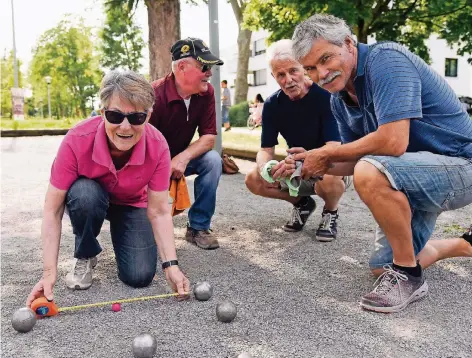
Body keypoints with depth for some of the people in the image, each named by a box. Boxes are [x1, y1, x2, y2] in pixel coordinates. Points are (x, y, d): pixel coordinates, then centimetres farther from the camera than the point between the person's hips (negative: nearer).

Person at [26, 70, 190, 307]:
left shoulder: (158, 147, -30)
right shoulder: (77, 141, -34)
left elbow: (159, 212, -23)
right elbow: (53, 209, -29)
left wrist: (171, 266, -32)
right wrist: (49, 272, -34)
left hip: (133, 204, 1)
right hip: (88, 199, -1)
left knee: (140, 276, -15)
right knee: (85, 193, -38)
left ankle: (119, 236, 19)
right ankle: (85, 256, -7)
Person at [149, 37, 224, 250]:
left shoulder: (206, 92, -11)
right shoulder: (154, 95, -26)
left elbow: (209, 137, -12)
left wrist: (184, 157, -29)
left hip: (180, 158, 5)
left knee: (212, 160, -23)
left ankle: (199, 227, -11)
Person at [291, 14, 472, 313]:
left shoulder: (386, 59, -23)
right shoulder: (340, 100, 3)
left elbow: (393, 142, -34)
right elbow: (356, 161, 8)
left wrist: (326, 154, -20)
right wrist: (318, 165, -12)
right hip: (415, 177, 9)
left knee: (371, 174, -36)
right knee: (383, 264, 18)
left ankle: (409, 276, -15)